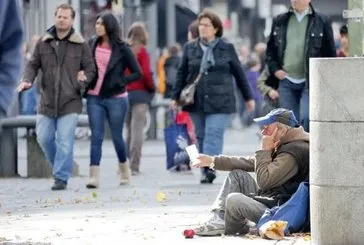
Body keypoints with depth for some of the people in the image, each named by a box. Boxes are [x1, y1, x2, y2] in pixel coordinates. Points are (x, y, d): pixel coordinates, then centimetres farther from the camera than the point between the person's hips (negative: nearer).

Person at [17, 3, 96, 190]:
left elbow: (90, 69, 3)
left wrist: (81, 86, -12)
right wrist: (27, 80, -10)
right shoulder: (43, 43, 5)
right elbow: (33, 64, 9)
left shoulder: (80, 45, -1)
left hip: (70, 102, -3)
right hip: (47, 101, 3)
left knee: (64, 141, -7)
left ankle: (61, 178, -1)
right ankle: (60, 166, 29)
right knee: (44, 138, 5)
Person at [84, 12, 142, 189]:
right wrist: (82, 75, -3)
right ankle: (94, 176, -9)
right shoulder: (92, 44, 3)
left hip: (116, 98, -3)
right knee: (96, 136, -4)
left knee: (116, 136, 8)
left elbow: (137, 73, -2)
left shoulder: (121, 48, -6)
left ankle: (124, 170, 30)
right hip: (94, 98, 3)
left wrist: (120, 82, -14)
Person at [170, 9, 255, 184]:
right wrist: (175, 96, 4)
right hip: (196, 102, 3)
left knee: (214, 134, -14)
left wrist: (248, 97, 12)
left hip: (219, 101, -3)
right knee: (201, 136, 5)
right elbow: (182, 74, 10)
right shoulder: (190, 48, 9)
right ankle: (206, 172, 11)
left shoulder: (227, 49, 4)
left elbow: (239, 73, 9)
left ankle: (209, 168, -24)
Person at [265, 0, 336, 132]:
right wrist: (275, 69, 2)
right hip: (286, 81, 3)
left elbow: (330, 53, 3)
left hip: (310, 82, -3)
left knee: (307, 118, -17)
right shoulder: (280, 21, 10)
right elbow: (270, 49, 18)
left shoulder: (322, 22, 1)